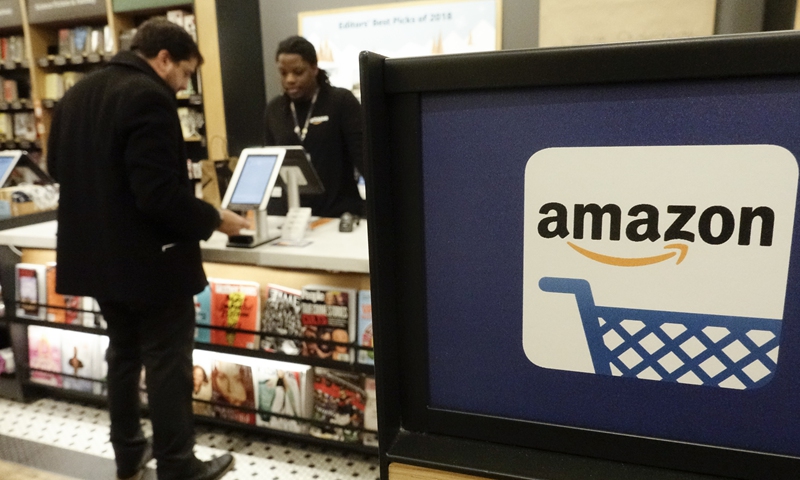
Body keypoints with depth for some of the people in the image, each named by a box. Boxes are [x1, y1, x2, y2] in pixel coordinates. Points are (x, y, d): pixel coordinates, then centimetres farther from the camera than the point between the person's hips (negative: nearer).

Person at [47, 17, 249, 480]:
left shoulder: (78, 93, 9)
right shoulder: (149, 96, -19)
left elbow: (57, 165, 19)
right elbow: (158, 193, -26)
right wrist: (212, 218, -13)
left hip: (96, 251, 9)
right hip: (148, 257, -9)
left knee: (124, 352, 21)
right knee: (168, 361, 4)